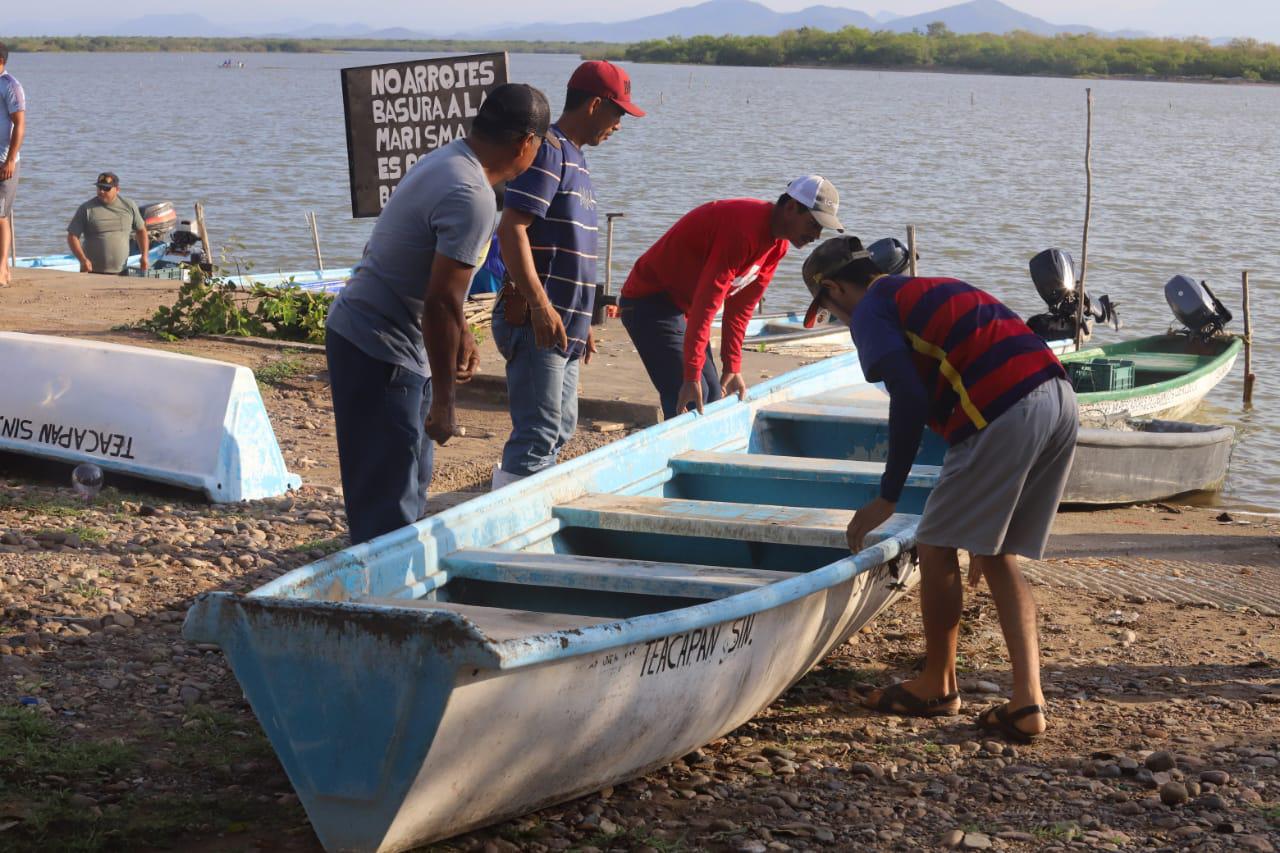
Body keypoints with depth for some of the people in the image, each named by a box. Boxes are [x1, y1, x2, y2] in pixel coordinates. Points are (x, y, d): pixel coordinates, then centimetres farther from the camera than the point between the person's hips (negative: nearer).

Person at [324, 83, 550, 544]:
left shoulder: (445, 160, 7)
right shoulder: (471, 199, -24)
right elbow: (439, 304, -26)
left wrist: (462, 336, 22)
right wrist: (443, 403, -20)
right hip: (380, 352, -11)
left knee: (411, 478, 21)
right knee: (389, 504, -5)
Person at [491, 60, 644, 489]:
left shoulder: (574, 157, 19)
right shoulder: (546, 151, -12)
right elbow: (511, 230, -21)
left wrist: (581, 322, 25)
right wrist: (540, 305, -27)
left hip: (565, 325, 10)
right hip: (535, 322, -10)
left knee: (559, 429, 15)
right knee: (539, 434, -12)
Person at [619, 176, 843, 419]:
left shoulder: (778, 242, 3)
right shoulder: (744, 227, -28)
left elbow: (741, 306, 7)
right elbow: (707, 303, -31)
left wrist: (732, 369, 4)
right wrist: (691, 376, -32)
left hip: (683, 305, 10)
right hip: (650, 301, -10)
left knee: (712, 395, 6)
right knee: (691, 397, -18)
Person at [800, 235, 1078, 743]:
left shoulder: (870, 310, 6)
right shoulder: (931, 291, 32)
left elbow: (911, 400, -10)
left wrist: (887, 498, -2)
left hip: (1005, 411, -9)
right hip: (1059, 397, 9)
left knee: (937, 547, 7)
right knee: (998, 556, 16)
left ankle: (939, 686, 22)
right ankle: (1027, 701, 9)